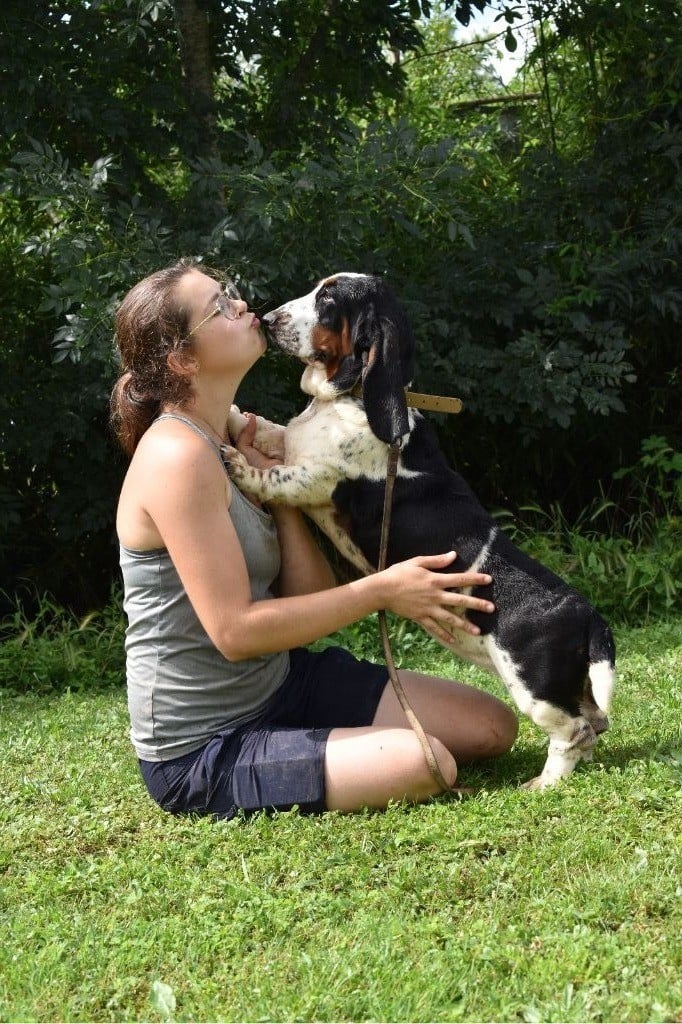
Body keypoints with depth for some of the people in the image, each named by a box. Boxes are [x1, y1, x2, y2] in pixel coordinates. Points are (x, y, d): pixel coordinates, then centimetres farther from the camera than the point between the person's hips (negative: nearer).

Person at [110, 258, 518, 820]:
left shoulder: (230, 444, 8)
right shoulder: (177, 456, -21)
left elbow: (311, 599, 3)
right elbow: (235, 632, -24)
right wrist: (381, 590, -19)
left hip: (286, 685, 9)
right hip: (202, 750, -9)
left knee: (491, 727, 5)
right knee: (422, 766, -27)